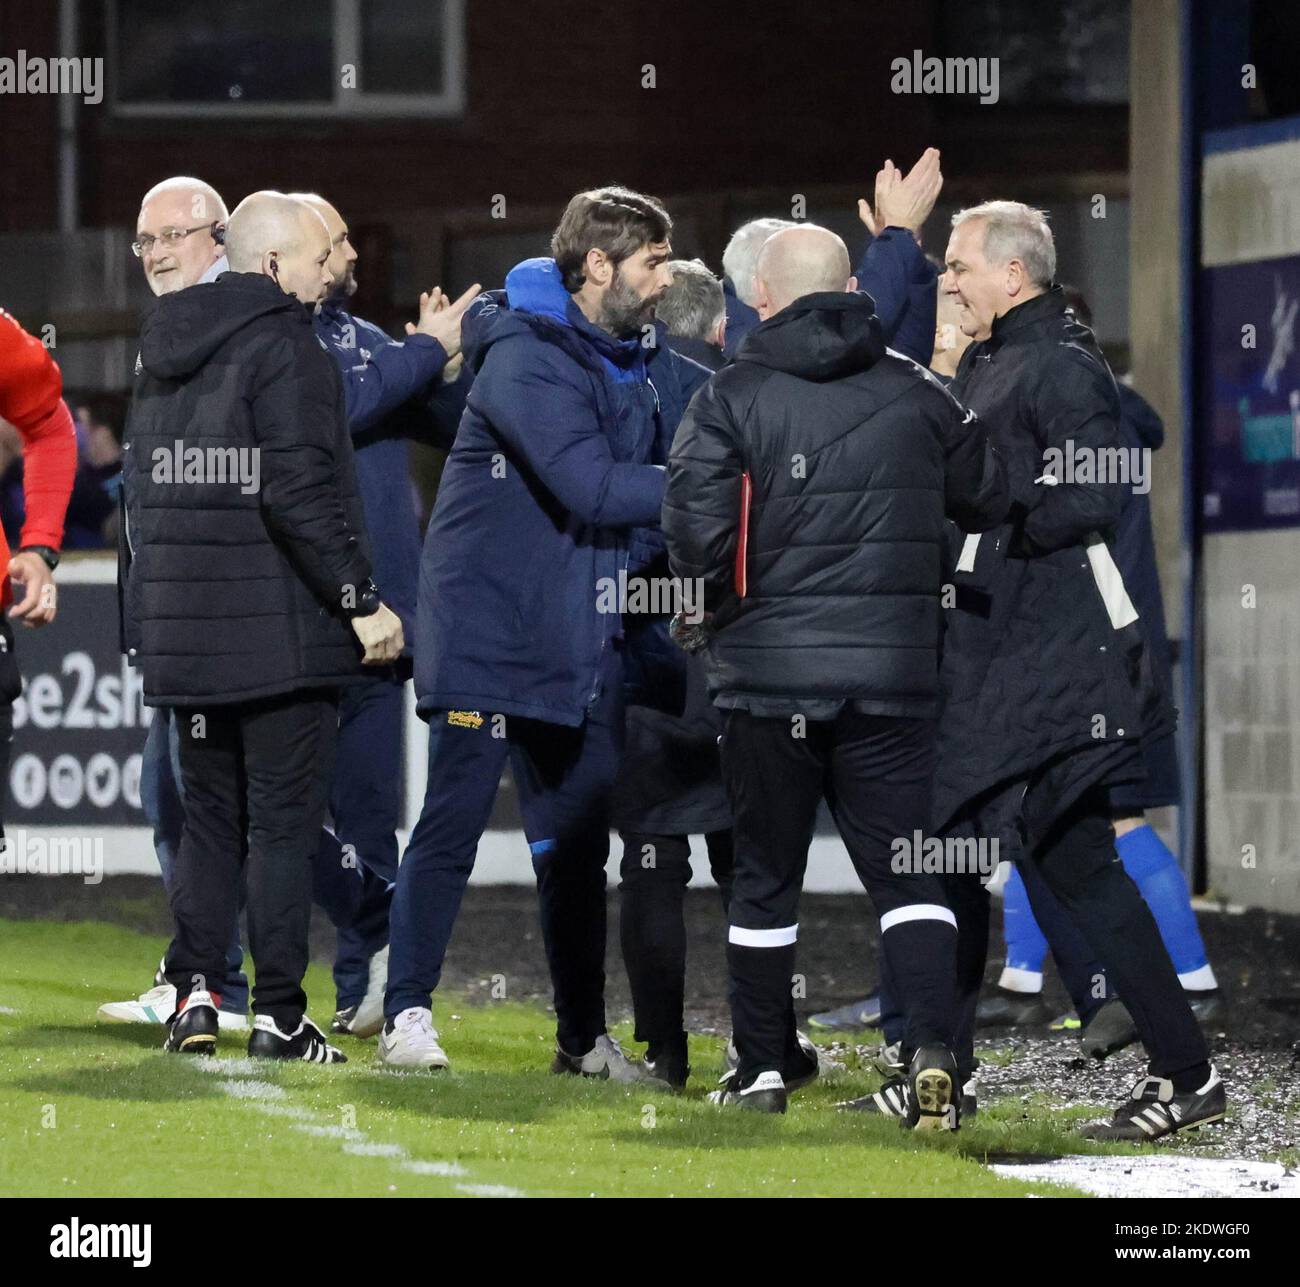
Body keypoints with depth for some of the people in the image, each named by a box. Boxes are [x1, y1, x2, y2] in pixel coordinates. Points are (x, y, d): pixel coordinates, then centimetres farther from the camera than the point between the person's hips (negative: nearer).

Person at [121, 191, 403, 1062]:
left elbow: (144, 488, 19)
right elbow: (300, 494, -21)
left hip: (185, 631, 7)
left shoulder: (167, 355, 13)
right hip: (282, 631, -7)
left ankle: (195, 989, 5)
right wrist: (362, 600, -16)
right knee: (284, 822, -1)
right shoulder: (286, 351, -12)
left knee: (209, 818, 14)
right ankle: (280, 1013, -1)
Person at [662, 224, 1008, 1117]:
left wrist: (708, 608, 5)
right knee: (904, 868, 5)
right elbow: (990, 500, 11)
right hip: (893, 674, 1)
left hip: (769, 673, -1)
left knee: (766, 874, 12)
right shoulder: (915, 392, 2)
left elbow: (696, 537, -14)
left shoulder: (731, 399, -7)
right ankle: (934, 1049, -13)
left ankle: (765, 1068, 19)